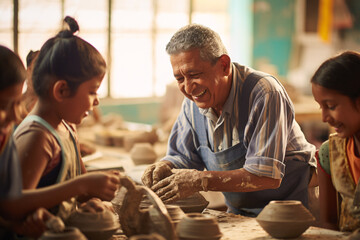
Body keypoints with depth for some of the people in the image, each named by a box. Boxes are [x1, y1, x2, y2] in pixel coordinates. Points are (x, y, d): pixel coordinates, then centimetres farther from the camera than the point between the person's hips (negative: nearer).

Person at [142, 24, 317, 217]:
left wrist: (202, 180, -31)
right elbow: (183, 157, 9)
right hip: (240, 215, 6)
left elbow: (268, 176, -28)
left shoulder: (264, 93, -23)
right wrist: (165, 167, -15)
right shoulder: (193, 101, -1)